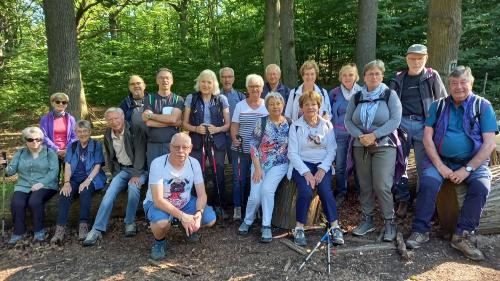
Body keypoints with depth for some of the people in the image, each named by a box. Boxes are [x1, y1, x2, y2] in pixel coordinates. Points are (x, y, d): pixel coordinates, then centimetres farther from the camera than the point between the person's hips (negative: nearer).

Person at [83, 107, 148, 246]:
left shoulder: (134, 131, -12)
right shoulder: (108, 134, 5)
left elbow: (140, 153, -18)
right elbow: (109, 156, 16)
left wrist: (136, 174, -26)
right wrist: (115, 173, 6)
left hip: (139, 169, -4)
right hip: (122, 170, 4)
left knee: (133, 186, -32)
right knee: (110, 192, -18)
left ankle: (130, 223, -15)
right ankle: (97, 229, -17)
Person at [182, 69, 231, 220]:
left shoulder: (221, 99, 5)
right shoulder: (191, 98, 5)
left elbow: (228, 124, 7)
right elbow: (185, 123, 6)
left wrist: (217, 129, -12)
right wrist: (196, 128, -13)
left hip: (217, 142, 0)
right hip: (197, 143, 0)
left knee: (219, 174, 0)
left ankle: (219, 206, 16)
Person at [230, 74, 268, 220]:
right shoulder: (240, 105, 6)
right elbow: (234, 125, 4)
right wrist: (234, 139, -13)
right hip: (241, 149, 0)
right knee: (239, 179, 3)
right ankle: (237, 208, 17)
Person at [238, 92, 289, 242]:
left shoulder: (289, 124, 2)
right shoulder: (262, 121, -3)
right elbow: (253, 145, -6)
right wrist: (257, 167, -11)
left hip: (279, 165, 0)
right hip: (259, 163, 0)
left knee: (267, 189, -26)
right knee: (255, 195, -15)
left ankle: (266, 227, -11)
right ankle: (247, 221, 16)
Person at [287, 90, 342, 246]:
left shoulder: (327, 125, 8)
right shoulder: (295, 126, 2)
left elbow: (332, 150, 3)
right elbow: (292, 153, -5)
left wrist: (322, 169, -13)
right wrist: (306, 172, -17)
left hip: (323, 165, 2)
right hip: (301, 165, -1)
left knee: (325, 190, -25)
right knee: (306, 191, -27)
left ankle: (335, 228, -14)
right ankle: (299, 229, -12)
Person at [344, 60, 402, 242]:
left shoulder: (390, 95, 1)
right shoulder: (357, 98, 10)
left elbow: (395, 120, -10)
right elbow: (348, 121, 5)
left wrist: (374, 135, -18)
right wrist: (360, 136, -12)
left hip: (384, 146, -3)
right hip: (361, 147, 4)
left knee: (382, 186, -11)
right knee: (365, 186, 7)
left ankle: (389, 223, 2)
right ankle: (367, 220, 18)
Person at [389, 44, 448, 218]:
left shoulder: (432, 76, 6)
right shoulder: (398, 79, 11)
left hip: (424, 125, -2)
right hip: (401, 124, 2)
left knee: (424, 166, 0)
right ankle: (403, 200, 16)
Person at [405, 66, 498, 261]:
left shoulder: (483, 106, 4)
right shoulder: (438, 106, 8)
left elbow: (489, 143, -4)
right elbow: (427, 137, 1)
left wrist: (467, 169, -14)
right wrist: (440, 166, -10)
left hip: (473, 162, 0)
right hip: (441, 160, 1)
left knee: (481, 186, -29)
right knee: (428, 182, -27)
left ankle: (463, 235, -15)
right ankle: (420, 231, -15)